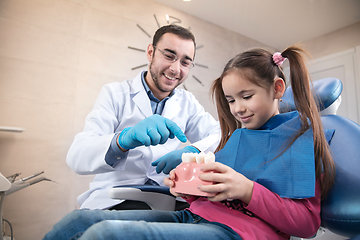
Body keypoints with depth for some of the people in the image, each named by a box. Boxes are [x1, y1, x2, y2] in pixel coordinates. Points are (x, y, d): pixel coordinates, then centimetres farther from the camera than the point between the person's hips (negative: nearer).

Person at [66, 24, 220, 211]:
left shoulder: (187, 102, 11)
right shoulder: (115, 93, -1)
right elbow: (76, 157, -12)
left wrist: (194, 151, -20)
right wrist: (123, 139, -34)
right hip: (115, 200, -2)